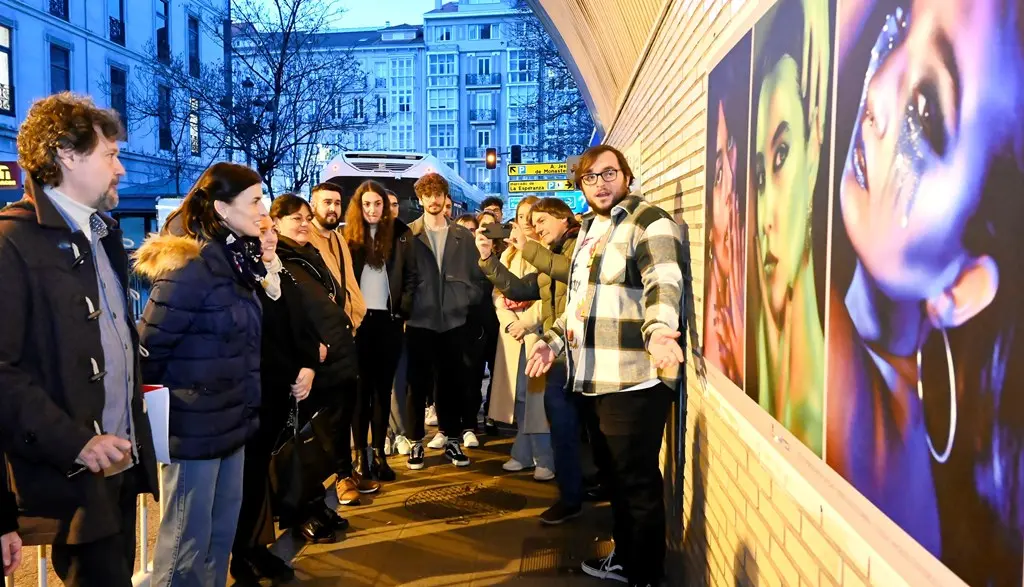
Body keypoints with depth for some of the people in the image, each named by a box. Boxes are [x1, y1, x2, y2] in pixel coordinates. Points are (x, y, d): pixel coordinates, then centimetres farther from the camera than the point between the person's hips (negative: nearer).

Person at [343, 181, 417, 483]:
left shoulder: (400, 234, 4)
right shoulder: (347, 236, 1)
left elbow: (411, 276, 5)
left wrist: (403, 310, -4)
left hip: (388, 319, 1)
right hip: (358, 320, -1)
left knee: (383, 387, 7)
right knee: (361, 387, 4)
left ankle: (379, 452, 15)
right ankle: (362, 453, 10)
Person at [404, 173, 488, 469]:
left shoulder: (463, 236, 8)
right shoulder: (408, 235, 0)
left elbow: (476, 277, 10)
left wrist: (467, 300, -3)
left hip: (454, 320, 2)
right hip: (420, 320, -2)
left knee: (452, 381, 9)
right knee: (419, 383, 4)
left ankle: (452, 440, 20)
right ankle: (416, 442, 16)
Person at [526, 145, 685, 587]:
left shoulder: (648, 220, -9)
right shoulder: (590, 229, 19)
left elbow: (663, 283, -25)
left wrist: (658, 331, -42)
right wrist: (555, 340, 18)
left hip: (636, 378, -9)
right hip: (597, 376, 9)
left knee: (637, 480, 0)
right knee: (615, 473, 20)